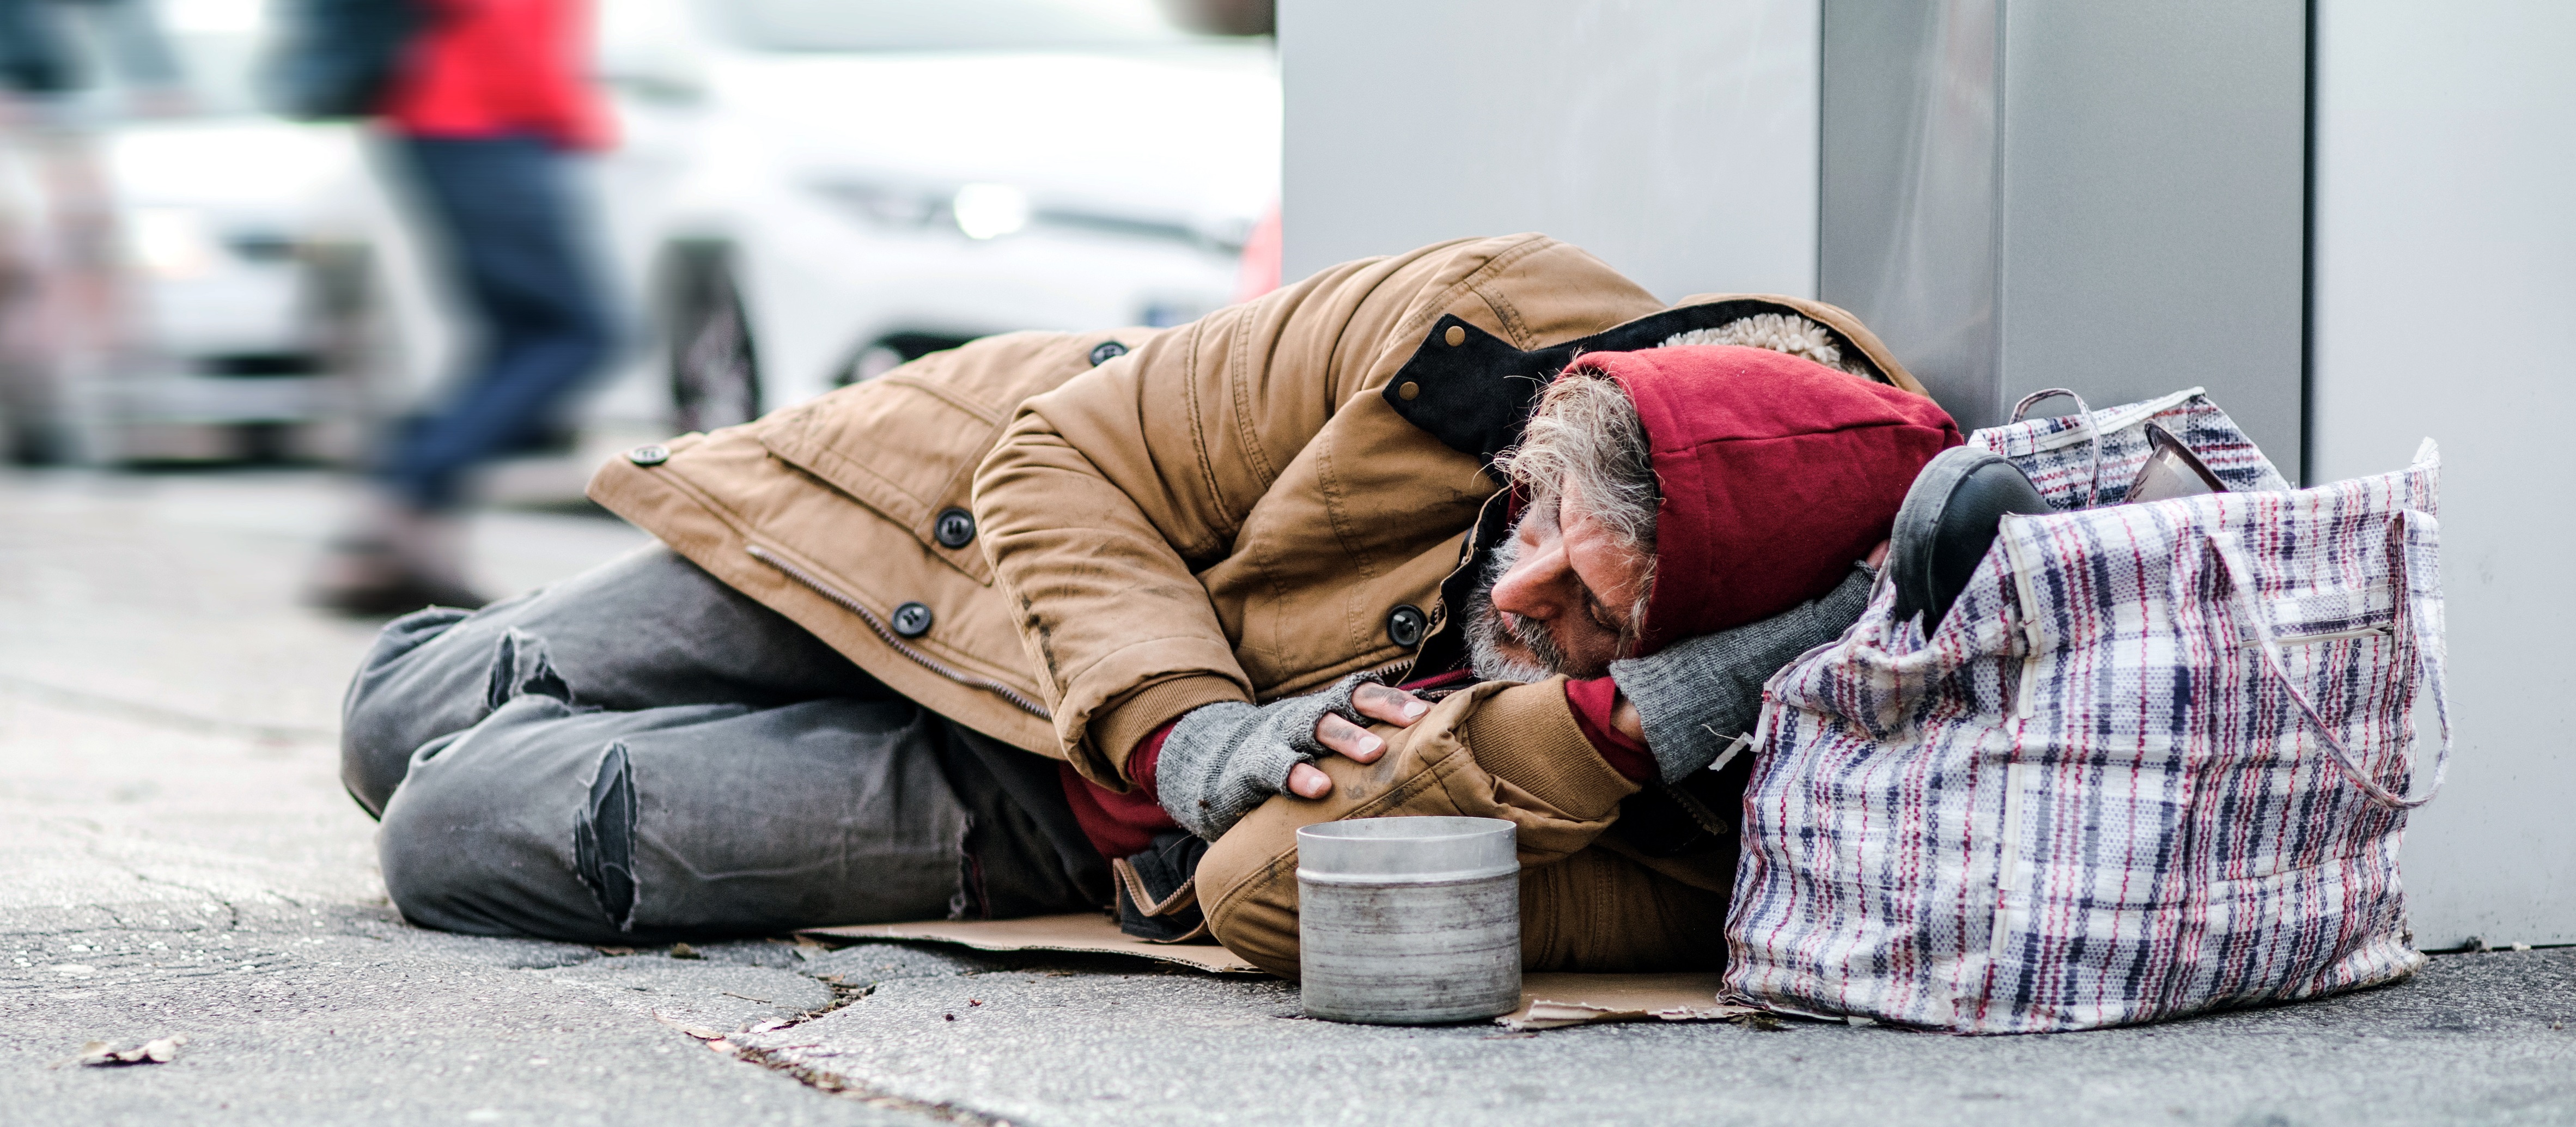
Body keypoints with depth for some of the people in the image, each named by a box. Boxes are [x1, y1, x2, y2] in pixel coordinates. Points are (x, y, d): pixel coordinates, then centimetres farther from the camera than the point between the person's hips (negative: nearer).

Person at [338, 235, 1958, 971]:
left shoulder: (1706, 793, -34)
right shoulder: (1488, 329, -30)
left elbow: (1289, 891, -43)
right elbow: (1073, 459, -17)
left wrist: (1629, 721, -52)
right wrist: (1183, 726, -34)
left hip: (1056, 817, -1)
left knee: (460, 841, -8)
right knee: (408, 728, 8)